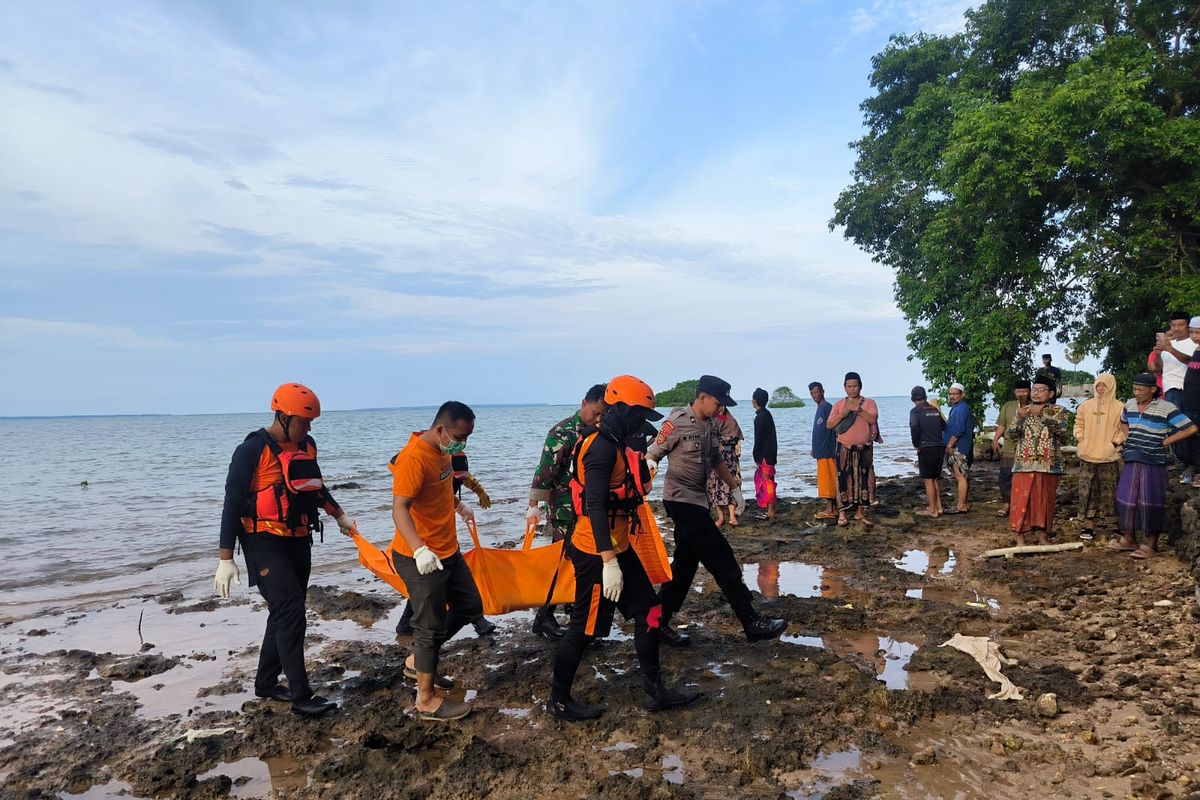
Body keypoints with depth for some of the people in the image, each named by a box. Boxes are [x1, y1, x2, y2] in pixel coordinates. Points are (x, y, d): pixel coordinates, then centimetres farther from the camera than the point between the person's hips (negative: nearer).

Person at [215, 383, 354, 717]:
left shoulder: (306, 446, 6)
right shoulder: (253, 450, -15)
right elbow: (232, 504, -15)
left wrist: (340, 517, 23)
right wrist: (226, 559, -16)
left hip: (299, 541, 8)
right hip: (265, 542, -7)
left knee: (286, 613, 13)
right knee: (290, 611, -14)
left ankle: (266, 682, 28)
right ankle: (301, 695, -7)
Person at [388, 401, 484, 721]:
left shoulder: (443, 451, 4)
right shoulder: (414, 458, -25)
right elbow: (399, 508, -32)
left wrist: (459, 506, 38)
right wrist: (420, 549, -44)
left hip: (448, 551, 10)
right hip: (420, 558, -9)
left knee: (470, 606, 18)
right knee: (432, 625, 2)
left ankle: (418, 661, 31)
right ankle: (427, 699, 18)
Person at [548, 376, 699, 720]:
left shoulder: (616, 446, 10)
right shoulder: (602, 447, -21)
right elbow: (595, 507, -26)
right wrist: (609, 561, -27)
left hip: (618, 549, 10)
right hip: (597, 555, -10)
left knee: (649, 614, 13)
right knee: (584, 627, 4)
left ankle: (655, 691, 25)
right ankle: (559, 700, 22)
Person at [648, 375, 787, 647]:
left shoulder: (709, 425, 11)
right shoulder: (678, 422, -13)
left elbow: (716, 460, 24)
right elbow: (653, 453, -14)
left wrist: (735, 487, 26)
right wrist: (650, 465, -36)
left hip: (697, 500, 9)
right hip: (681, 500, -9)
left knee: (685, 564, 11)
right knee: (722, 560, -8)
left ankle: (660, 623, 20)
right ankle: (752, 623, -2)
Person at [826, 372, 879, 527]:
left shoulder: (869, 403, 3)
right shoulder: (839, 405, 6)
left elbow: (873, 420, -15)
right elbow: (829, 425, -1)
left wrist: (857, 408, -21)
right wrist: (843, 414, -14)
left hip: (864, 448, 0)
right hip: (844, 448, 0)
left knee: (863, 479, 4)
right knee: (844, 479, -4)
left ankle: (860, 512, 14)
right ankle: (842, 513, -1)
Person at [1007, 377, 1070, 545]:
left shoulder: (1059, 411, 6)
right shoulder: (1023, 410, 11)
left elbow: (1062, 429, -13)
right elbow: (1011, 434, 2)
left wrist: (1043, 415, -19)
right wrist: (1020, 418, -14)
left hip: (1048, 465, -1)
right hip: (1024, 464, 1)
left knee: (1044, 500, 5)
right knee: (1021, 500, -3)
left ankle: (1043, 536, 16)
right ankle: (1020, 537, 2)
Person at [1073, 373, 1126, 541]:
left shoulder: (1119, 407, -2)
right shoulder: (1086, 405, 9)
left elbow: (1125, 429, -2)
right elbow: (1079, 423, 17)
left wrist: (1114, 442, -11)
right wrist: (1080, 438, 3)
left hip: (1109, 457, -3)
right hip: (1087, 456, 3)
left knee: (1108, 492, 1)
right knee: (1088, 491, 4)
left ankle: (1111, 525, 12)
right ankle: (1089, 525, 10)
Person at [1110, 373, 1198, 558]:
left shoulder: (1166, 409, -11)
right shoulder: (1130, 404, 8)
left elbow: (1191, 429, -14)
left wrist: (1166, 441, -9)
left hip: (1153, 462, -6)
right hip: (1132, 460, 6)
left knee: (1150, 503, -2)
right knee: (1127, 499, 9)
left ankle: (1150, 544, 8)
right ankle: (1129, 539, 21)